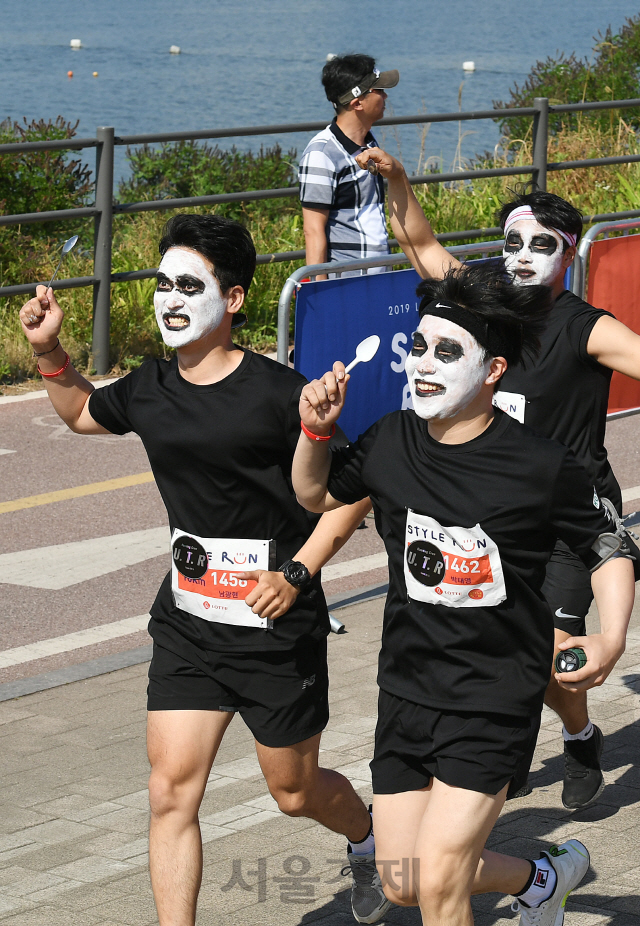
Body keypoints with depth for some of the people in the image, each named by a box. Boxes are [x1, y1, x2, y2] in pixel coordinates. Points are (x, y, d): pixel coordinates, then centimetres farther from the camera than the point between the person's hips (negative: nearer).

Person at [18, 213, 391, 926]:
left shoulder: (277, 392, -16)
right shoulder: (149, 390, 2)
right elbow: (80, 412, 24)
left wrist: (295, 574, -21)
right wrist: (48, 351, 7)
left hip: (276, 629, -5)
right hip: (186, 625, 5)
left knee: (294, 792, 14)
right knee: (171, 793, -4)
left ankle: (368, 841, 47)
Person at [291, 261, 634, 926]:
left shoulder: (541, 467, -14)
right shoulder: (390, 441, -2)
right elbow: (316, 496, 16)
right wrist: (315, 430, -2)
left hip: (497, 699, -5)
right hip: (408, 688, 5)